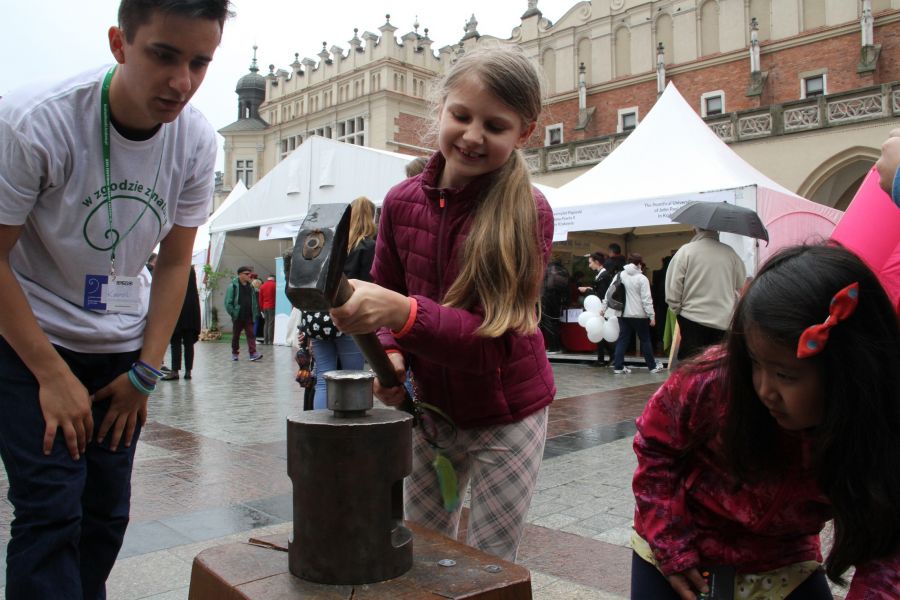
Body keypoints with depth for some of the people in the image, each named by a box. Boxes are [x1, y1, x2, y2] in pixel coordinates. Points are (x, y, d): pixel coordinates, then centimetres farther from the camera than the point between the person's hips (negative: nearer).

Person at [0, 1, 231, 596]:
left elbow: (174, 262, -1)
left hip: (121, 349, 4)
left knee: (107, 511, 8)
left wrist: (145, 373, -3)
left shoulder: (198, 140, -10)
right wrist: (53, 375, -17)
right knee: (52, 510, -10)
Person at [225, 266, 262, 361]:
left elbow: (254, 302, 15)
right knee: (236, 335, 9)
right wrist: (233, 313, -14)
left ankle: (253, 353, -10)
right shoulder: (233, 286, -6)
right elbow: (228, 302, -8)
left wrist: (255, 313, 6)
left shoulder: (250, 287, 10)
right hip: (237, 317, -3)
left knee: (251, 334, -5)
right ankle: (235, 353, 21)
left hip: (249, 317, 4)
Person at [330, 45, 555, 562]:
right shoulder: (403, 201, -8)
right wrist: (391, 353, -14)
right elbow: (387, 295, 6)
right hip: (431, 407, 4)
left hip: (506, 417, -4)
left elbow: (493, 338, -27)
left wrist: (402, 312, -42)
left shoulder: (528, 213, -20)